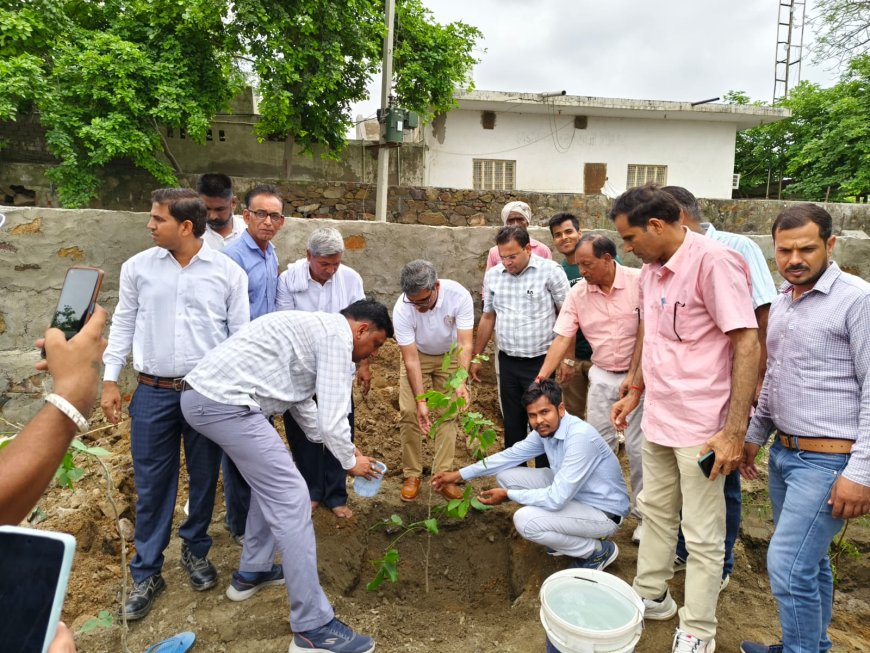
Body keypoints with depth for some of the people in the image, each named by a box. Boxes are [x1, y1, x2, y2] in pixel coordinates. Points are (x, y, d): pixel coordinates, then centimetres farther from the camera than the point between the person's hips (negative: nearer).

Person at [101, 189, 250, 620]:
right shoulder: (138, 267, 3)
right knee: (151, 484, 8)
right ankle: (146, 574, 24)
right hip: (153, 392, 1)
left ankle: (195, 552, 35)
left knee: (204, 479, 12)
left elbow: (240, 334, 1)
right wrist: (110, 379, 5)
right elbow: (123, 324, 9)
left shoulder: (228, 272, -3)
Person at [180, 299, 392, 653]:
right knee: (289, 498, -7)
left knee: (272, 481, 24)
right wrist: (350, 460, 8)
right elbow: (331, 418, -11)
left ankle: (252, 572, 39)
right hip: (225, 402, -11)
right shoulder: (337, 335, -7)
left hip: (203, 393, 11)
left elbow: (302, 403, 29)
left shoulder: (314, 328, 23)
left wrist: (346, 450, 29)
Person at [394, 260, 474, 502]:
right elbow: (411, 360, -29)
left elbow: (464, 344, -34)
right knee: (409, 412, -7)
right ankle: (412, 475, 8)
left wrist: (461, 382, -49)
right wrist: (421, 401, -33)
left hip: (449, 355, 1)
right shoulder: (402, 309, -33)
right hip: (417, 355, 0)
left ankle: (443, 476, 9)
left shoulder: (459, 296, -34)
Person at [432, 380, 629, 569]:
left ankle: (598, 551, -2)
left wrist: (508, 495, -20)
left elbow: (556, 499, -33)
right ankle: (564, 534, 14)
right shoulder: (545, 430, -6)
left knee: (525, 520, -26)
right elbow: (511, 455, 5)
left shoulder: (580, 437, -32)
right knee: (507, 475, 0)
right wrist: (459, 474, 4)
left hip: (603, 511, -8)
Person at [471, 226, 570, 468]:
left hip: (541, 361, -4)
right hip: (508, 362, 4)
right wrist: (475, 357, 14)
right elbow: (488, 317, 13)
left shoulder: (550, 271, -10)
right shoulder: (492, 275, 4)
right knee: (512, 423, 14)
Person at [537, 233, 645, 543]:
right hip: (602, 376, 4)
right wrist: (539, 380, -13)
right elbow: (562, 338, -6)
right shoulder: (577, 294, -3)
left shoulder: (638, 281, -14)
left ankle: (644, 515, 19)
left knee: (638, 447, 2)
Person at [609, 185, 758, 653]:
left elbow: (747, 345, -20)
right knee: (656, 512, 21)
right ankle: (651, 596, 39)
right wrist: (635, 391, 18)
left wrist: (734, 431, -21)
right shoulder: (651, 271, 7)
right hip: (658, 419, 8)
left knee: (703, 535, 7)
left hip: (702, 427, -8)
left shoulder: (713, 262, -18)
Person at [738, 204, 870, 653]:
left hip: (827, 460, -7)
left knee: (788, 565, -5)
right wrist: (754, 435, 17)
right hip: (783, 452, 7)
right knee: (809, 562, 19)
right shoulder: (781, 303, 10)